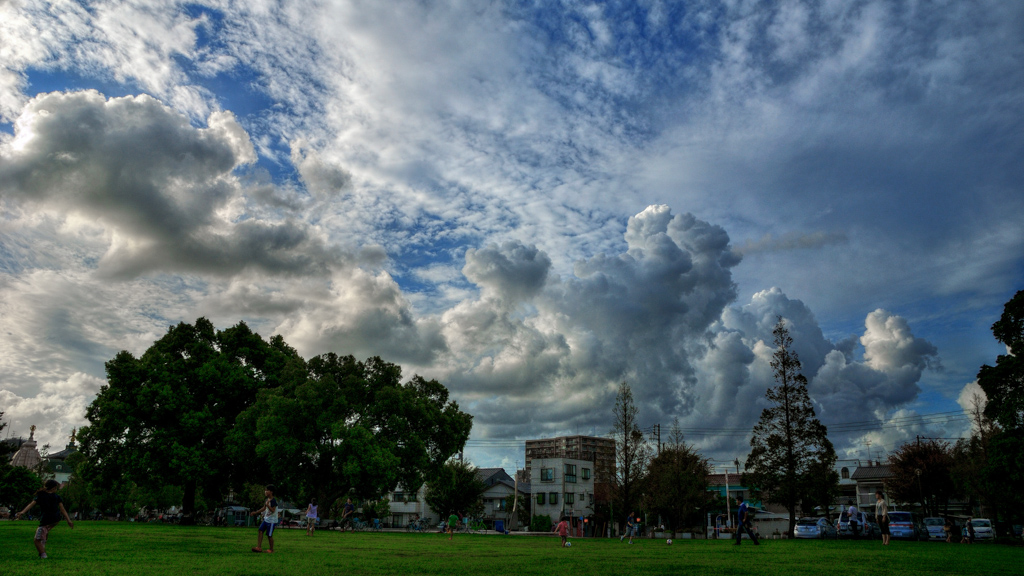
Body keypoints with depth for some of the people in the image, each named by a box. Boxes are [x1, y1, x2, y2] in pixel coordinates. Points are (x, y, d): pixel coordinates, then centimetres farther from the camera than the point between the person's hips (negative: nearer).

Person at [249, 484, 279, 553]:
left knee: (269, 535, -1)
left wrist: (267, 504, -32)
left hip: (272, 521, -9)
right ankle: (259, 547, 2)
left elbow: (273, 510, -25)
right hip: (266, 519, 9)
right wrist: (255, 512, 23)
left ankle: (271, 549, 13)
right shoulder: (267, 500, 10)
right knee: (260, 531, 0)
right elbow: (264, 508, 23)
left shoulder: (273, 501, -18)